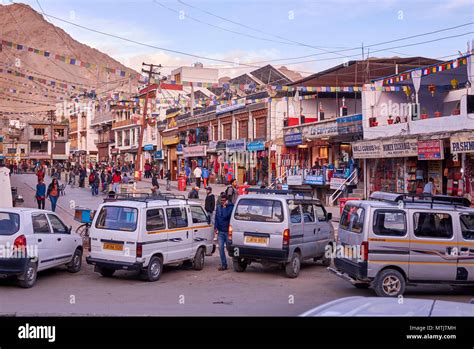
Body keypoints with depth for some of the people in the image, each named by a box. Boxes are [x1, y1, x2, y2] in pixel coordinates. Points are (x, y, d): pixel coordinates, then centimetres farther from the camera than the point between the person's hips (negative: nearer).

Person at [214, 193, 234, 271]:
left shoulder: (230, 207, -7)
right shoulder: (218, 207, 11)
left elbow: (226, 216, -19)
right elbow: (216, 218, 15)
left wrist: (224, 207, -13)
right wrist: (215, 227, 6)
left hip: (227, 231, -5)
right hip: (220, 231, 5)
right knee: (221, 248, 2)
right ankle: (223, 264, 8)